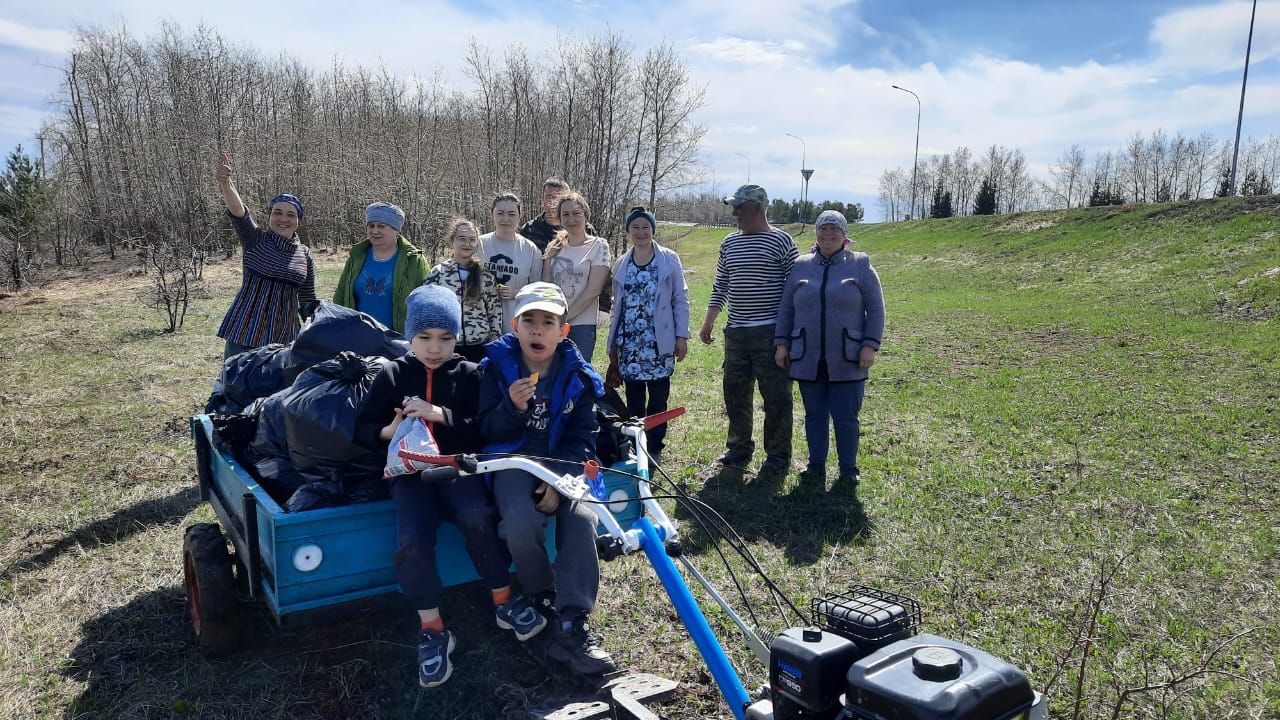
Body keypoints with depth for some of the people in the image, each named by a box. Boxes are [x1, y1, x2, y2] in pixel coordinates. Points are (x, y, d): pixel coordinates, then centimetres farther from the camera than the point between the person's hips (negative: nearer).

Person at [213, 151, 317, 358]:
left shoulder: (305, 256, 8)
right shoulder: (255, 240, 1)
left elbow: (308, 303, 14)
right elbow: (237, 211, -19)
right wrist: (225, 183, -37)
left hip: (285, 338, 3)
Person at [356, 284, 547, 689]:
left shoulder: (469, 374, 6)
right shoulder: (392, 375, 8)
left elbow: (483, 430, -4)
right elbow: (363, 430, 8)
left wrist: (440, 415, -19)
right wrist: (389, 432, -14)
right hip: (412, 472, 0)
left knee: (479, 518, -31)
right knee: (412, 542, -27)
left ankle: (504, 600, -7)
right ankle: (432, 631, -9)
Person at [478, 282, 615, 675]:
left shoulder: (577, 377, 3)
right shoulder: (498, 367, 1)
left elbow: (583, 437, 0)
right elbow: (488, 431, -1)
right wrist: (513, 407, -23)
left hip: (563, 465, 1)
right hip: (515, 460, -1)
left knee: (581, 519, -28)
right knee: (522, 524, -30)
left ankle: (572, 627, -21)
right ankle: (544, 598, 0)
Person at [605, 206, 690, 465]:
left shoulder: (669, 260, 0)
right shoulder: (621, 265, 8)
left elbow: (680, 300, 0)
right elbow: (619, 306, 12)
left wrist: (682, 336, -6)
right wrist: (613, 344, 11)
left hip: (659, 343, -2)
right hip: (629, 344, 2)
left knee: (658, 399, 4)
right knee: (634, 400, 7)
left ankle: (654, 449, 15)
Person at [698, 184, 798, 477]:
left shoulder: (781, 241, -5)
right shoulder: (730, 242, 12)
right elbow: (720, 285, 19)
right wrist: (708, 321, 14)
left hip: (770, 332, -6)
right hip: (735, 332, 6)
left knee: (776, 396, -1)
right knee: (735, 393, 12)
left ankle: (778, 456, 10)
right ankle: (739, 448, 26)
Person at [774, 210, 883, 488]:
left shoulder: (860, 265, 2)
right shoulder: (801, 266, 9)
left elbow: (875, 309, 0)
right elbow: (786, 309, 12)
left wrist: (870, 345, -8)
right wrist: (781, 343, 5)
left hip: (847, 361, -2)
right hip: (808, 359, 3)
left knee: (846, 417, 3)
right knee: (814, 415, 11)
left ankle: (848, 469, 17)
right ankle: (816, 465, 23)